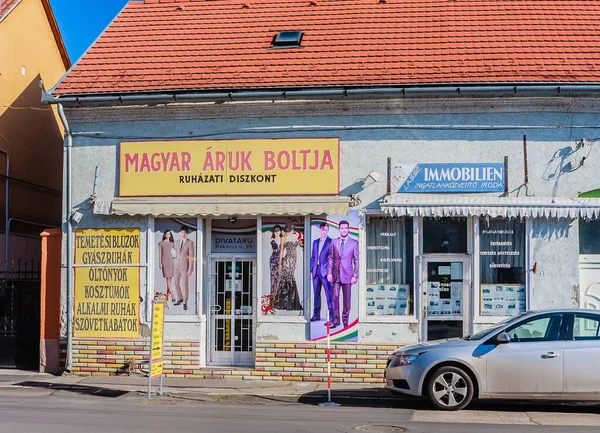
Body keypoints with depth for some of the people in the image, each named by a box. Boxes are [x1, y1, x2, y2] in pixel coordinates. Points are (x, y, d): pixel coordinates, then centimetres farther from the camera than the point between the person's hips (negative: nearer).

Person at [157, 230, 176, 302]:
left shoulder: (172, 243, 11)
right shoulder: (161, 243, 6)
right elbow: (160, 253, 3)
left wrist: (175, 256, 5)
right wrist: (160, 263, -2)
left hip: (171, 261, 3)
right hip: (164, 261, -3)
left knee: (170, 278, 1)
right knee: (167, 278, -11)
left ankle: (167, 294, 12)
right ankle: (172, 294, -17)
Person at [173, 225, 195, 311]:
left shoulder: (190, 243, -8)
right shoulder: (178, 242, 10)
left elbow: (192, 256, -10)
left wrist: (190, 269, -14)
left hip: (185, 266, -5)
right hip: (177, 265, 5)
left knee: (185, 284, -3)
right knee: (176, 283, 9)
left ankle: (185, 303, 6)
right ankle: (180, 299, 27)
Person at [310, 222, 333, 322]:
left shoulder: (331, 242, -2)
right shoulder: (315, 242, 17)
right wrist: (311, 270, 12)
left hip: (325, 272, -6)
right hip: (316, 272, 6)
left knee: (328, 294, -6)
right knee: (316, 294, 11)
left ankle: (331, 316, -5)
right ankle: (316, 315, 18)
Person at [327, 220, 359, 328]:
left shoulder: (354, 243, 2)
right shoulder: (334, 242, 9)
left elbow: (357, 260, 3)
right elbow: (330, 258, 11)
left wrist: (355, 276, -3)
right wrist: (329, 272, 3)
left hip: (347, 274, -1)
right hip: (335, 274, 2)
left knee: (347, 299, 2)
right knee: (335, 297, -4)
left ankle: (345, 320, 12)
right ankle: (336, 320, 3)